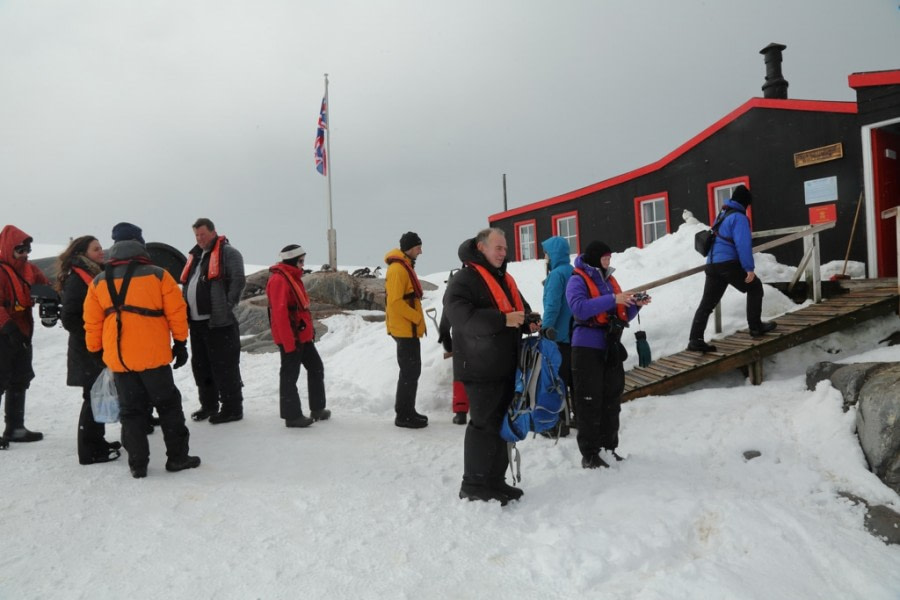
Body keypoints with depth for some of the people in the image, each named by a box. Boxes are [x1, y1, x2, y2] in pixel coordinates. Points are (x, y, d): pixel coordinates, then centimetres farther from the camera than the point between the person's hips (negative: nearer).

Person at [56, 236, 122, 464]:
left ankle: (97, 441, 25)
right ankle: (90, 451, 3)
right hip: (87, 350, -8)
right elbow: (68, 318, -17)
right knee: (94, 397, -4)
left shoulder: (98, 274, 14)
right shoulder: (76, 279, -13)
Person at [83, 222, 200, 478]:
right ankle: (177, 457, 13)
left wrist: (95, 351, 18)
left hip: (117, 358, 3)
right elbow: (176, 312, -3)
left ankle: (138, 464, 13)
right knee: (168, 405, 10)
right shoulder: (158, 275, -4)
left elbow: (92, 323, 7)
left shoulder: (98, 282, 5)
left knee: (130, 410, 12)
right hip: (153, 355, -3)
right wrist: (181, 343, 6)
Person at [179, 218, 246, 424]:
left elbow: (238, 281, -14)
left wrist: (227, 307, -16)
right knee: (200, 365, 15)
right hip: (196, 321, 9)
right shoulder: (195, 256, 19)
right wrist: (186, 312, 13)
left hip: (219, 321, -9)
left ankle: (232, 408, 3)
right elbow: (187, 285, 24)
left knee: (224, 366, -5)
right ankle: (208, 405, 27)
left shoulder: (228, 253, -6)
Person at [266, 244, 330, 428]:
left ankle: (317, 409, 25)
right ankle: (292, 416, 7)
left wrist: (310, 330, 18)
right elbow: (280, 313, -23)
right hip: (290, 339, -10)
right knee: (290, 376, -1)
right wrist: (288, 342, -24)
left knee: (316, 368, 15)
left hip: (303, 336, 10)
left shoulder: (293, 277, 15)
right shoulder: (279, 279, -17)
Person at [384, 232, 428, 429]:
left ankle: (407, 412, 22)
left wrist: (417, 319, 13)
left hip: (408, 328, 10)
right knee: (410, 371, -6)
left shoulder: (405, 267, 16)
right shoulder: (398, 269, -17)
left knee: (411, 370, 14)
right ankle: (403, 415, 1)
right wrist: (417, 317, -18)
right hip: (405, 329, -10)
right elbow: (395, 301, -24)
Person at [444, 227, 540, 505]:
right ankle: (473, 484, 6)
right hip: (481, 368, -9)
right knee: (485, 425, -6)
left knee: (503, 424, 14)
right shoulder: (464, 280, -10)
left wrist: (530, 322, 5)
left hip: (507, 367, 9)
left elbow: (521, 308, 29)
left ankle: (495, 480, 25)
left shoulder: (505, 279, 20)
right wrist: (503, 319, -28)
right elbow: (462, 317, -24)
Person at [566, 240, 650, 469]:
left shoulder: (609, 281, 17)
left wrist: (635, 305, 0)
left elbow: (622, 317, 19)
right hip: (587, 348, -7)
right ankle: (589, 454, 1)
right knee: (589, 402, -5)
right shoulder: (577, 280, -5)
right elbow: (580, 308, -23)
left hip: (611, 347, 8)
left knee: (612, 399, 11)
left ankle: (609, 448, 21)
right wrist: (613, 299, -24)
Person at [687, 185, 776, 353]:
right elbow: (743, 244, -16)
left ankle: (695, 340, -3)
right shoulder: (739, 217, -7)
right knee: (755, 287, 13)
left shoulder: (722, 214, 22)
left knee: (707, 303, 4)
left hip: (712, 264, 8)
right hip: (729, 263, -8)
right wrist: (749, 268, -17)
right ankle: (756, 327, 15)